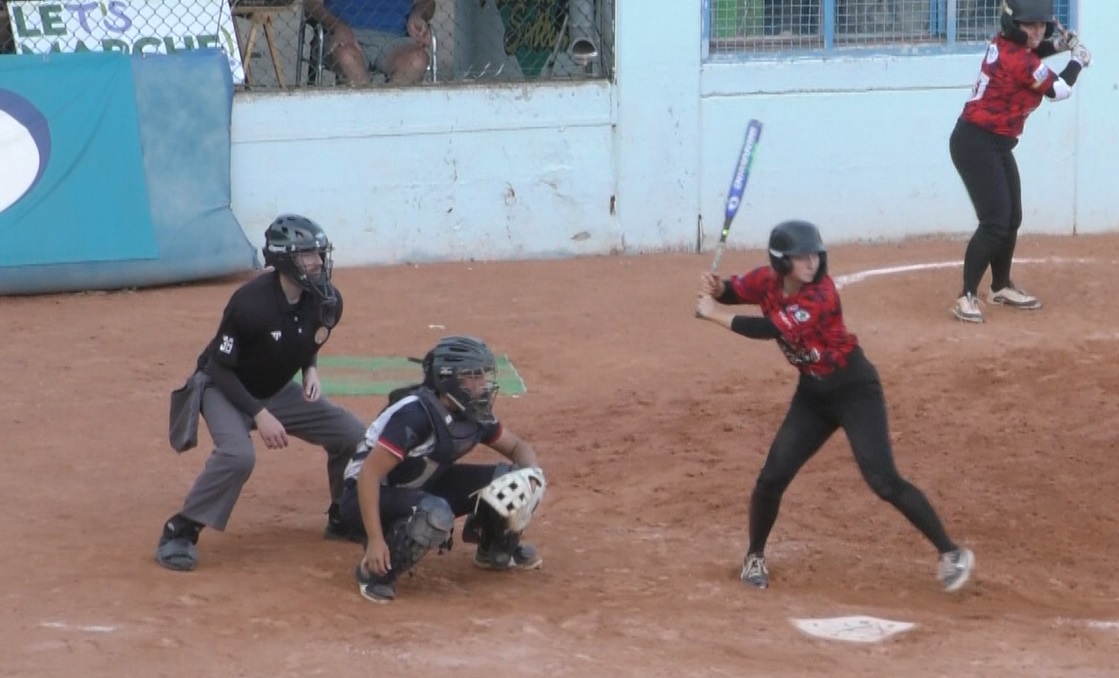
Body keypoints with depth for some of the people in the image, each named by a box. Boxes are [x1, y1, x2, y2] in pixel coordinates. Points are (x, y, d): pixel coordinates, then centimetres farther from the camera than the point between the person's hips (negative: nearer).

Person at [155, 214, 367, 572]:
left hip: (278, 391, 7)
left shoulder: (327, 301, -13)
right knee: (237, 454, -35)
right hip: (225, 388, -6)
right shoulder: (251, 302, -31)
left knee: (353, 435, -2)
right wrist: (259, 414, -29)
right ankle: (179, 532, -21)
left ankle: (344, 517, 21)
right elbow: (220, 369, -23)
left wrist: (310, 370, -9)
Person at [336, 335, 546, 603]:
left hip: (424, 487, 8)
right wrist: (375, 540, -37)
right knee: (436, 514, -40)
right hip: (374, 496, -8)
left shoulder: (475, 415, -5)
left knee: (511, 480, -6)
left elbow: (518, 447, 10)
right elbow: (369, 473, -32)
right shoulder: (415, 414, -29)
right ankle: (375, 569, -18)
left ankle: (496, 549, 21)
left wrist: (530, 477, -14)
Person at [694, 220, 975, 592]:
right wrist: (714, 287, -15)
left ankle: (951, 553, -6)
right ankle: (755, 557, 24)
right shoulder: (768, 280, -8)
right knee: (772, 478, 1)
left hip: (855, 390, -6)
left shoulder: (821, 295, -27)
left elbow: (769, 329, -32)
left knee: (884, 481, -15)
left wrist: (714, 315, -24)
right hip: (812, 394, 6)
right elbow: (733, 290, 9)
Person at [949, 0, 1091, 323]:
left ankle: (1001, 287, 33)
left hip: (997, 144, 10)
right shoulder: (1019, 60, -22)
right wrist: (1078, 58, 6)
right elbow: (1060, 89, -11)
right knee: (995, 222, -16)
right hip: (976, 144, -10)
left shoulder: (1004, 42, 3)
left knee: (1011, 218, 18)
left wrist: (1058, 44, 11)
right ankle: (967, 296, -15)